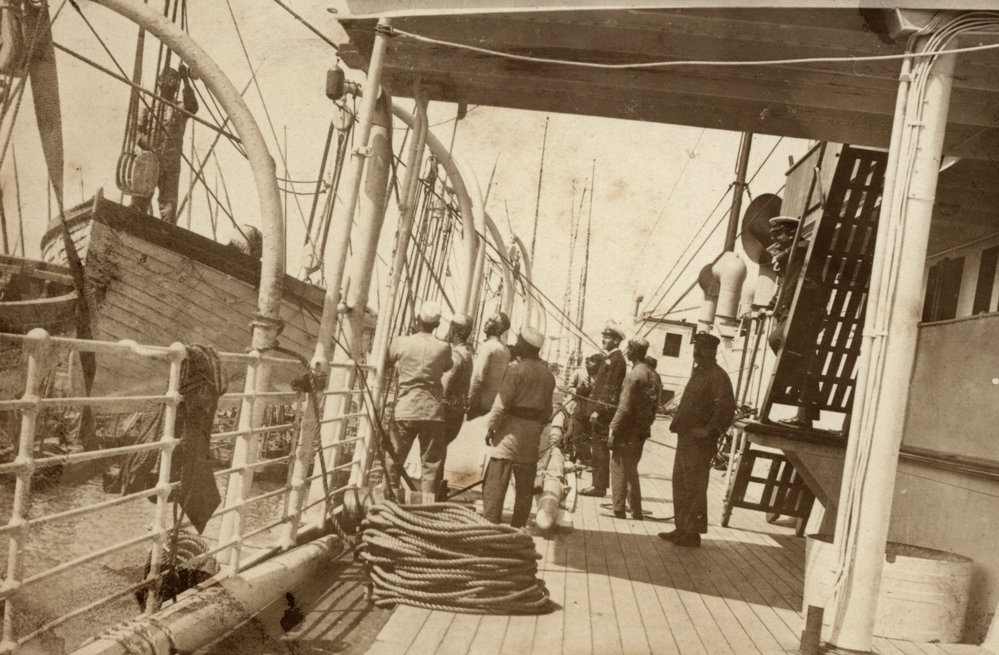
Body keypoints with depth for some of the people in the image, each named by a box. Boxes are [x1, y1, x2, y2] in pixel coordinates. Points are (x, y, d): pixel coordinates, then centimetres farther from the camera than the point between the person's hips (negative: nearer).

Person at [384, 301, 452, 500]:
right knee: (431, 463, 6)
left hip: (405, 410, 0)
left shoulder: (401, 343, -3)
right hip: (433, 411, 0)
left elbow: (384, 364, 11)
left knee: (395, 459, 10)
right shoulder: (443, 348, -3)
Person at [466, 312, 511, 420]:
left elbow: (478, 377, -18)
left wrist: (469, 400, -13)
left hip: (481, 403, -7)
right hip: (497, 402, 7)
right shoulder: (506, 350, 11)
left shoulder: (487, 346, -12)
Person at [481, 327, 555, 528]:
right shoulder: (548, 375, 8)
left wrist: (490, 426, -5)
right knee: (525, 485, 12)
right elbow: (547, 409, 13)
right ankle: (519, 527, 16)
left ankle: (490, 524, -7)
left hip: (511, 430, -6)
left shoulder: (517, 370, -12)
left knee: (495, 481, -3)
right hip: (532, 433, 6)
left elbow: (502, 403, -13)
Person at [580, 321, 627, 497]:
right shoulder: (610, 358, 18)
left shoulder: (616, 360, -12)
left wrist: (598, 410, -21)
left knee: (600, 449, -7)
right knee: (596, 448, 12)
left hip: (604, 410, -10)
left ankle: (599, 486, -4)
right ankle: (597, 483, 17)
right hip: (599, 409, 10)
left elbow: (610, 389, -18)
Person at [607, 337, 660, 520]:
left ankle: (618, 513, 1)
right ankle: (636, 513, 21)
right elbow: (653, 404, 13)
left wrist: (613, 430, -15)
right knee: (632, 471, 18)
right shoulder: (653, 375, 8)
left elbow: (624, 407, -20)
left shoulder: (633, 375, -18)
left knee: (619, 471, 0)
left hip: (627, 432, -8)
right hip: (643, 431, 8)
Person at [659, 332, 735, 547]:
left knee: (694, 488, -4)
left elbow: (727, 407, -25)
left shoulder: (718, 376, -13)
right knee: (680, 485, 14)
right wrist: (678, 422, 17)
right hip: (685, 439, 10)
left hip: (699, 442, -10)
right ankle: (682, 528, 23)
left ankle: (693, 533, 4)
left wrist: (708, 430, -22)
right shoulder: (698, 373, 18)